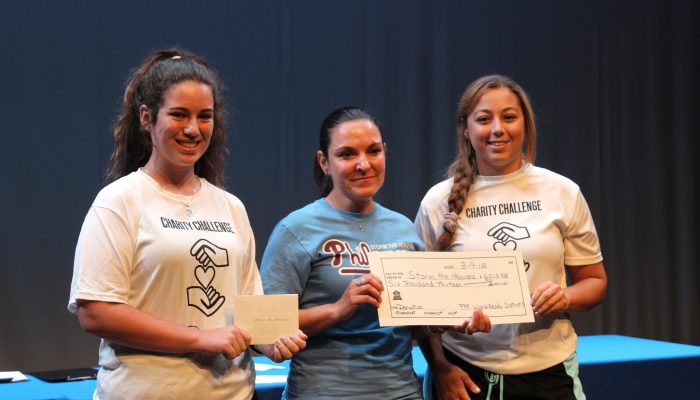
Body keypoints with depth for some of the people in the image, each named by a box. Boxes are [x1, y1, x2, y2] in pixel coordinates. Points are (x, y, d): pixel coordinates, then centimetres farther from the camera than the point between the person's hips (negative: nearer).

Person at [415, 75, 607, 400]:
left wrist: (565, 297, -13)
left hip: (548, 371, 1)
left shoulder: (563, 193, 0)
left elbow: (594, 281, 8)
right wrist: (440, 368, -6)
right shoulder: (438, 201, -2)